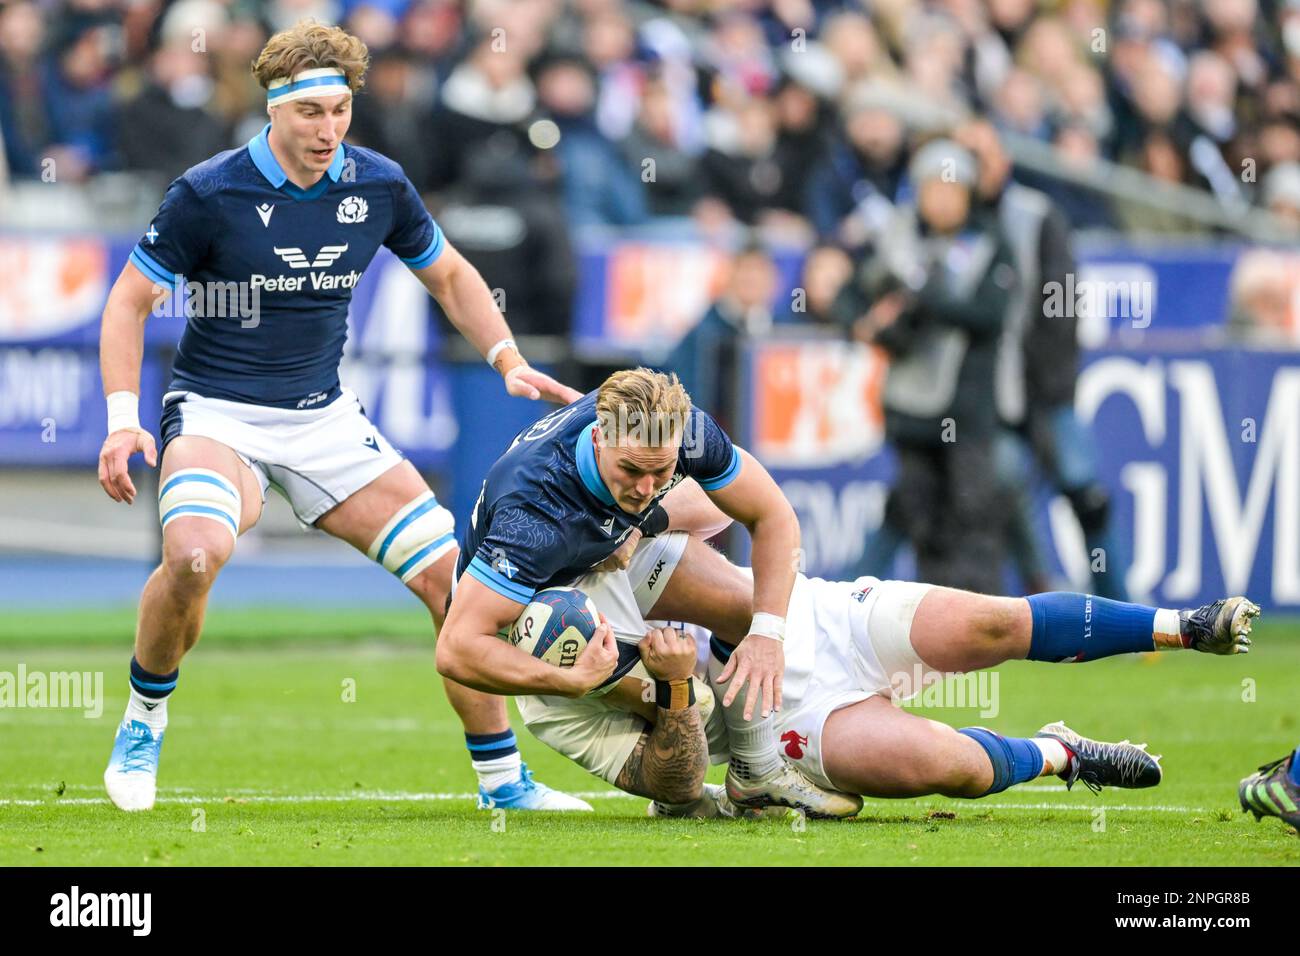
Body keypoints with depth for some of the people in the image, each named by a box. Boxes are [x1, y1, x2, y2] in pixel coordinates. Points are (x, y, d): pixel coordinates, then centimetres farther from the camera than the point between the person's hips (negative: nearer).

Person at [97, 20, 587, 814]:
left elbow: (449, 275, 16)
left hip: (325, 419, 4)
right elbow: (131, 300, -5)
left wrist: (510, 362, 2)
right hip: (218, 413, -4)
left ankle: (502, 778, 8)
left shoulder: (379, 186, -2)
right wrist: (123, 419, -17)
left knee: (452, 572, -6)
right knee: (195, 553, -35)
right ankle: (144, 721, -7)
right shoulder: (210, 193, -13)